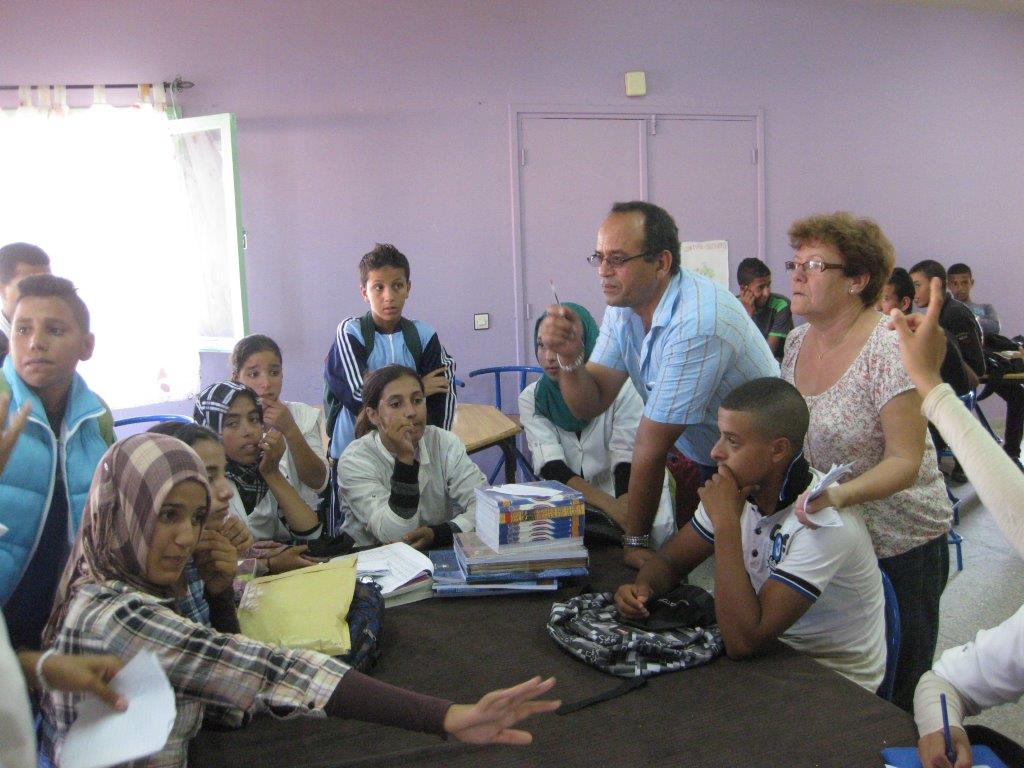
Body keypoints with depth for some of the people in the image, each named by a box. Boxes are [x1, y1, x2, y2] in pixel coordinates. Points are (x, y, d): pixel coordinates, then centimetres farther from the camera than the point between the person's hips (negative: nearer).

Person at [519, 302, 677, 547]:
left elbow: (627, 463, -17)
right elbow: (552, 467, -16)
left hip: (628, 492, -2)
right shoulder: (531, 399, -4)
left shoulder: (622, 389, -11)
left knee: (657, 527, -34)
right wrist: (609, 505, -33)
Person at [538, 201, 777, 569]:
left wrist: (636, 540, -18)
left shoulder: (696, 324, -32)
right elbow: (588, 406, -7)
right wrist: (569, 356, -27)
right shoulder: (624, 306, -4)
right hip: (700, 461, 7)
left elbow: (650, 445, -25)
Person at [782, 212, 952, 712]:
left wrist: (838, 495, -37)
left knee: (892, 698, 6)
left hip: (898, 546, -6)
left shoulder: (888, 350, -19)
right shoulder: (798, 342, 3)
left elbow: (905, 461, -22)